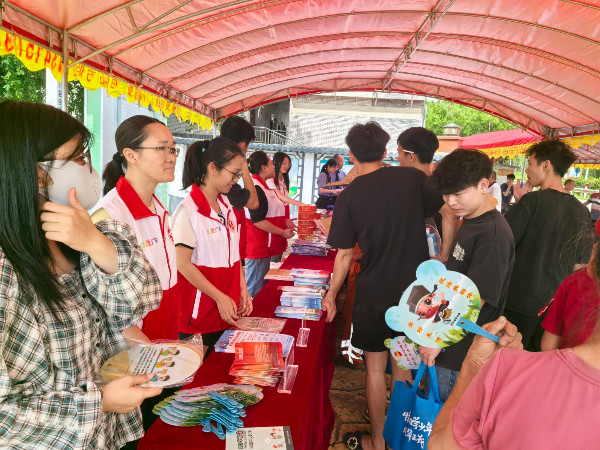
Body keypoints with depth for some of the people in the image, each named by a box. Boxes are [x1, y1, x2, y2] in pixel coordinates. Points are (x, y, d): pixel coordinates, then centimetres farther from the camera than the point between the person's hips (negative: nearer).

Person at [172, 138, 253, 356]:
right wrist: (220, 297, -16)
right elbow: (183, 264, -16)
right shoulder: (189, 210, -15)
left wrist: (242, 289, 2)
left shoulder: (226, 206, 7)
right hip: (199, 313, -6)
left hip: (227, 310, 6)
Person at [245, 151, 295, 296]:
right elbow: (258, 220, -24)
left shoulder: (262, 186, 13)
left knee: (261, 288, 19)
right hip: (258, 248, -11)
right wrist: (283, 232, -16)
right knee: (254, 291, -1)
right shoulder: (256, 188, -19)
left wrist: (283, 222, 15)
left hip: (265, 247, 11)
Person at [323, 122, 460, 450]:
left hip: (375, 293, -3)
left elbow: (344, 253, -8)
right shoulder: (413, 178, -5)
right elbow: (450, 215, -4)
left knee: (375, 367, 12)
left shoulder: (350, 195, -10)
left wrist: (332, 293, 3)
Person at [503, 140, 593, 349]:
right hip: (558, 301, 6)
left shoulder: (532, 200, -16)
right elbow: (583, 259, 10)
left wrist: (518, 204, -5)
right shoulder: (581, 211, 2)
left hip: (520, 298, -5)